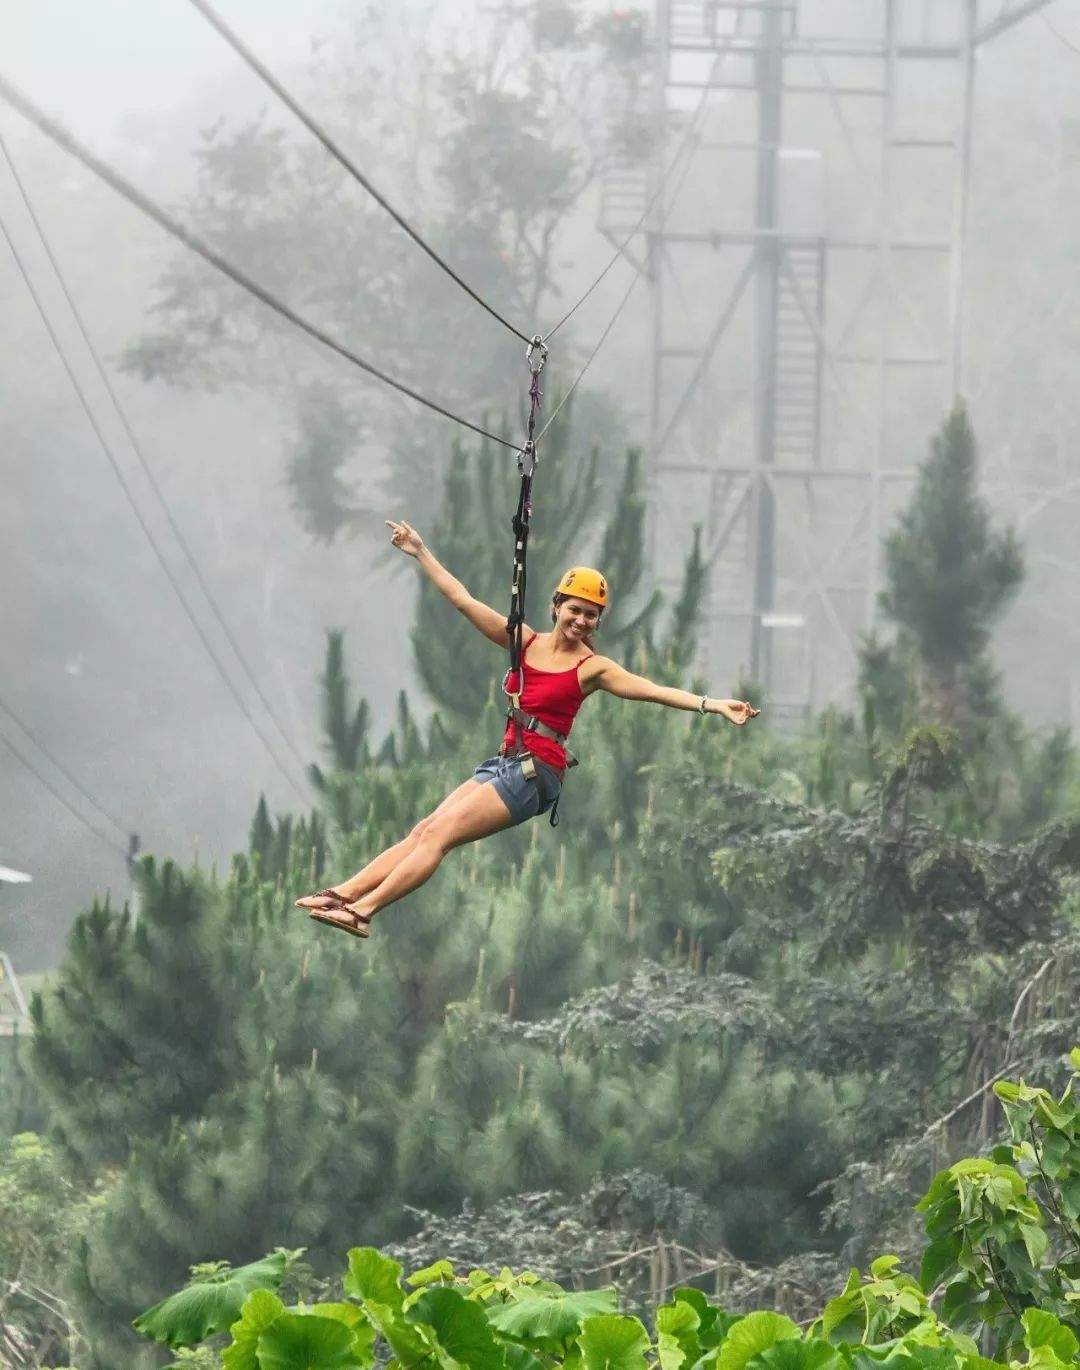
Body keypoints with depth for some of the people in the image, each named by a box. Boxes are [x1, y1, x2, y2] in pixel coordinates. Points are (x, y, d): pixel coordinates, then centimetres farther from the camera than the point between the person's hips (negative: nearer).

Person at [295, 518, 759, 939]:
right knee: (424, 831, -7)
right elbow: (463, 600, 13)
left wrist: (713, 705, -24)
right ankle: (345, 894, -12)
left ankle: (364, 909, -19)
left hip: (537, 773, -5)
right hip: (504, 762, 5)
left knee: (437, 834, -15)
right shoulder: (525, 642, 10)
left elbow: (654, 691, -12)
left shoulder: (592, 669, -3)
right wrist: (421, 553, 13)